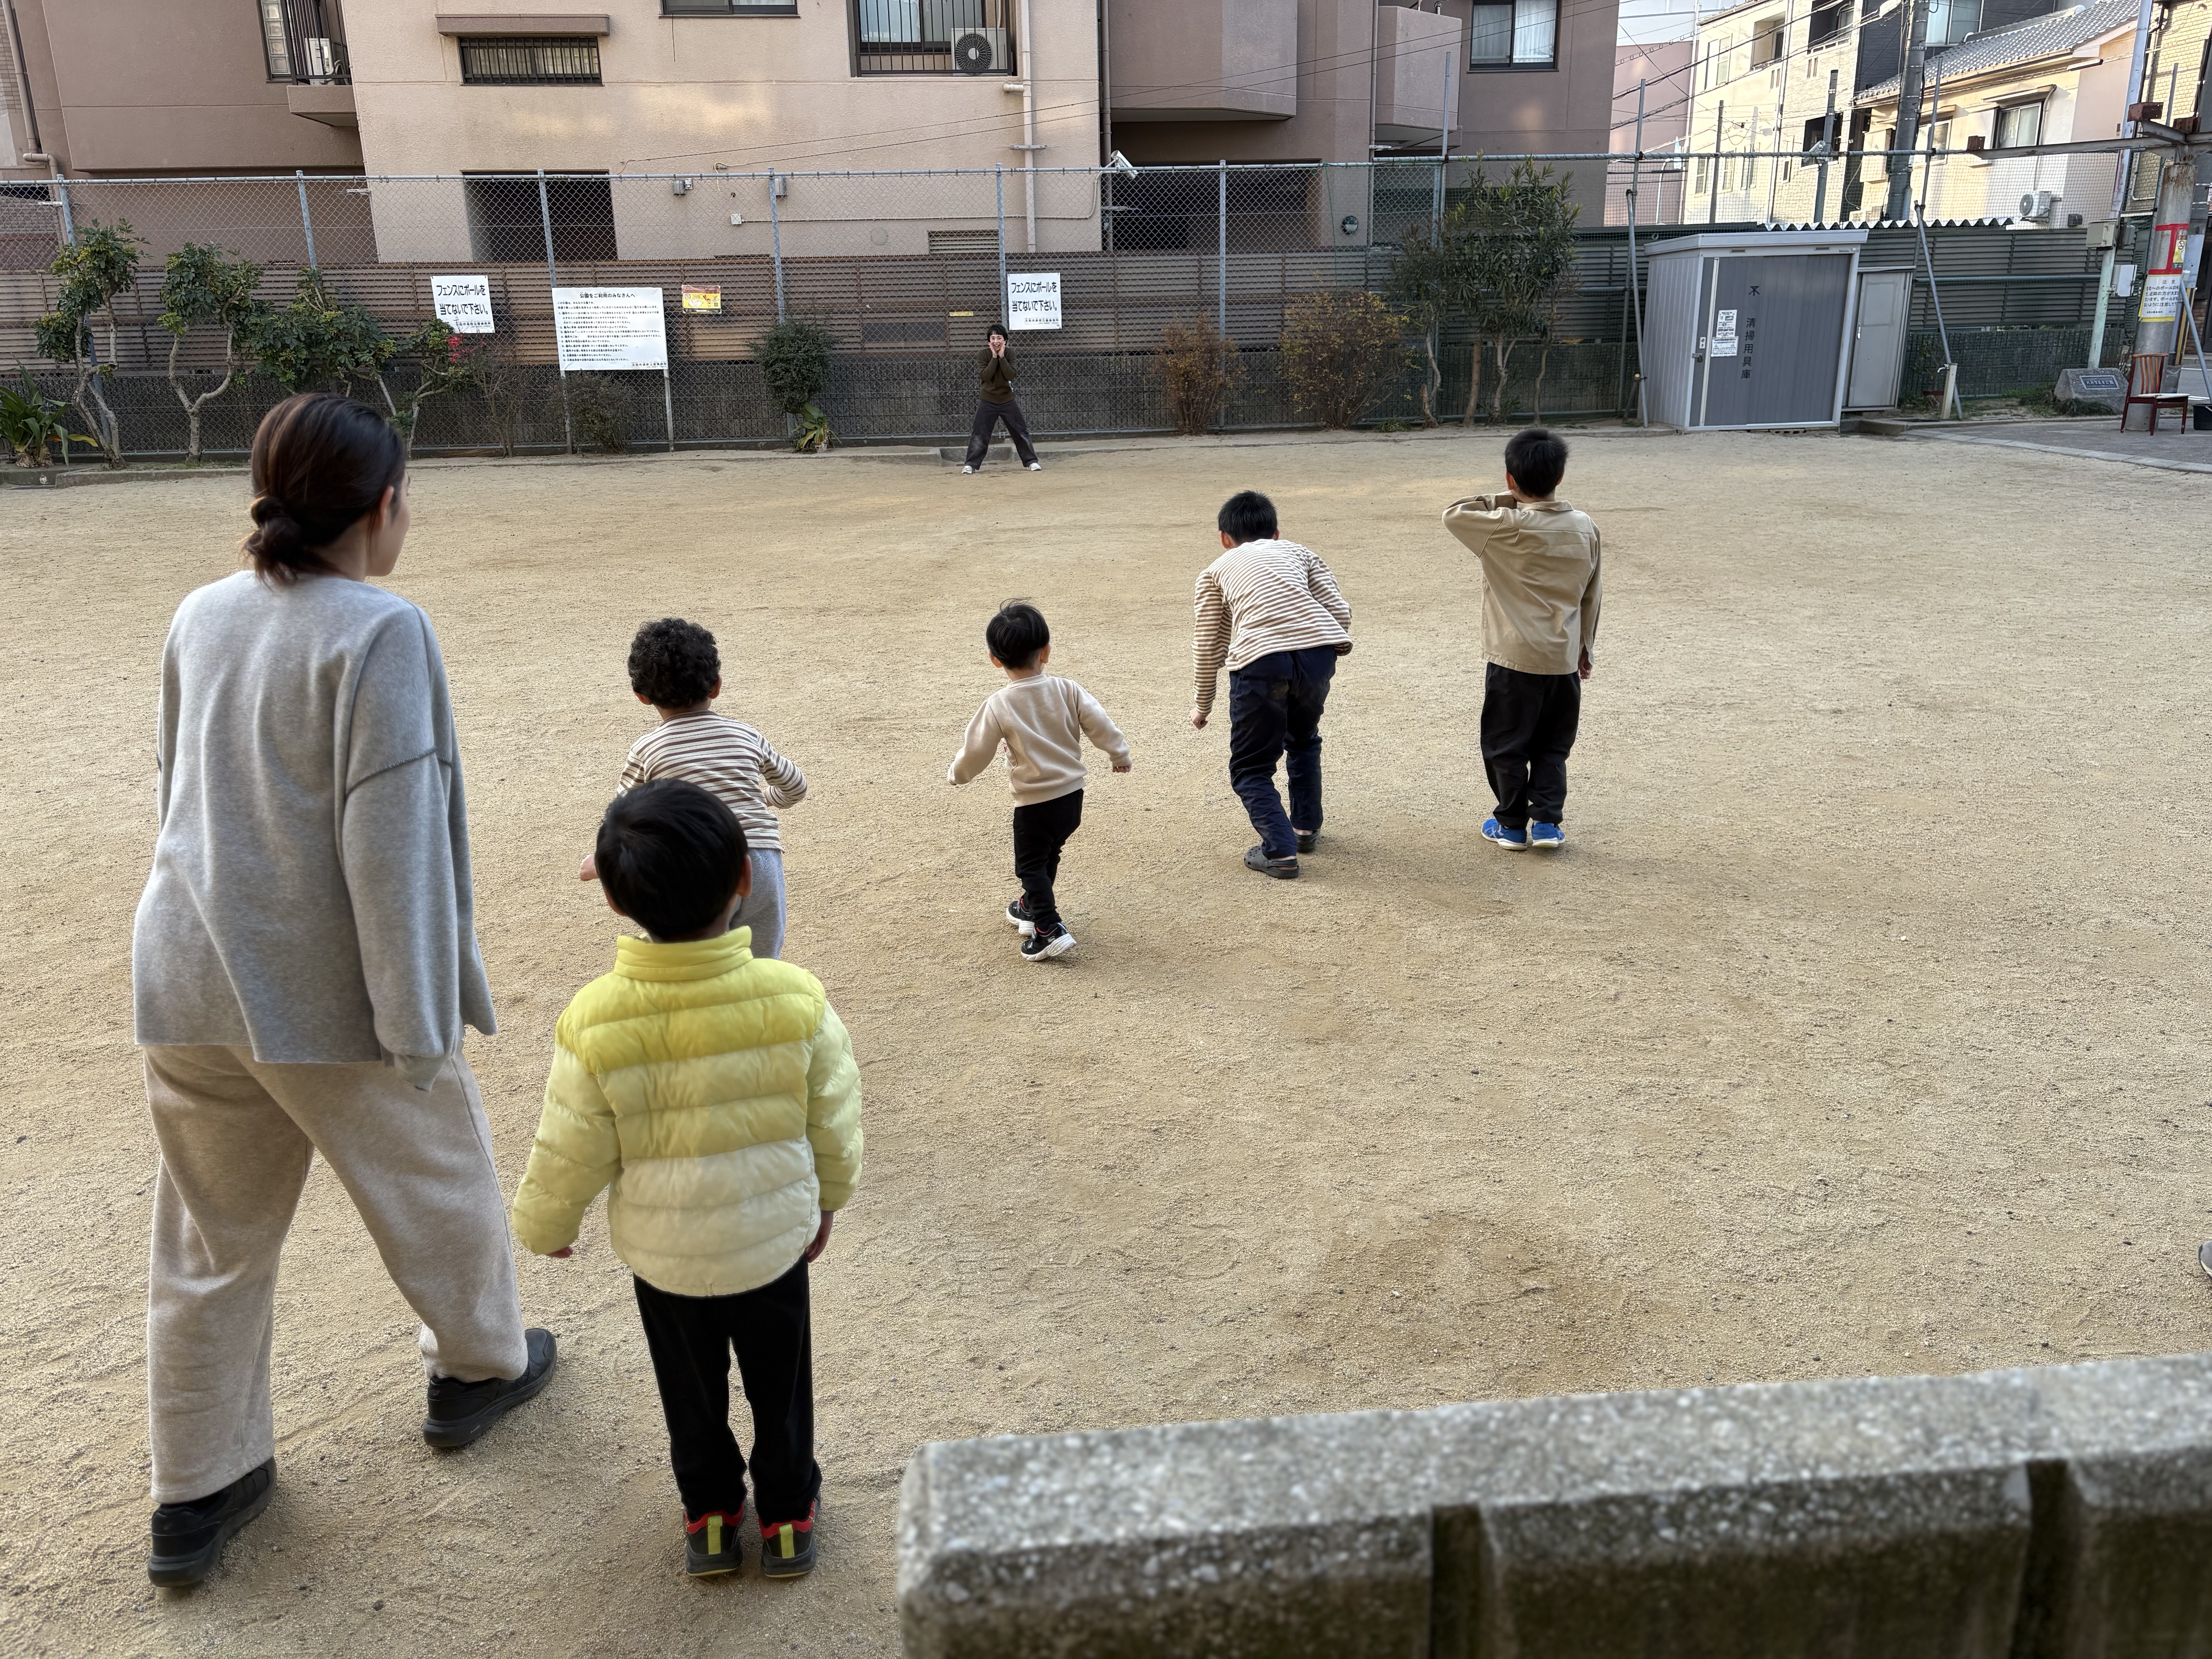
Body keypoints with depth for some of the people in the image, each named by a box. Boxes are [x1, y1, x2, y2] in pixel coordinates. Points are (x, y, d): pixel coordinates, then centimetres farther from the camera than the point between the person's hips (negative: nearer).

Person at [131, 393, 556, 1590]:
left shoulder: (200, 617, 3)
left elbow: (173, 795, 14)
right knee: (437, 1185, 19)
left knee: (211, 1244, 18)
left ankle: (196, 1494, 31)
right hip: (326, 995, -6)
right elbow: (390, 842, -22)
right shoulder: (379, 633, -19)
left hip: (190, 983, 7)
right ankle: (480, 1367, 41)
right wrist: (417, 1027, -16)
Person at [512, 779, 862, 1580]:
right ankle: (788, 1513, 39)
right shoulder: (796, 1000, -23)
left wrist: (544, 1226, 10)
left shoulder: (595, 1025, -24)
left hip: (661, 1252, 0)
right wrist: (829, 1199, 11)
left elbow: (570, 1154, -11)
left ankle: (710, 1515, 42)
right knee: (779, 1380, 23)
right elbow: (834, 1124, -9)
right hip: (776, 1238, 0)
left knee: (691, 1390, 25)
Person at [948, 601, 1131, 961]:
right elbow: (1100, 725, -2)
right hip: (1073, 795, 5)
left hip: (1035, 803, -5)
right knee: (1048, 856, 25)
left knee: (1031, 865, 9)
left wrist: (957, 775, 12)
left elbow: (977, 751, -8)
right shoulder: (1067, 690, -6)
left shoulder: (998, 705, -16)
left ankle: (1050, 930, 0)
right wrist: (1120, 754, 16)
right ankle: (1033, 907, 43)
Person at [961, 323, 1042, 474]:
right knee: (979, 434, -6)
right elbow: (985, 376, -19)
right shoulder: (982, 355, -7)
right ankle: (970, 465, -1)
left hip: (1008, 400, 2)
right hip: (988, 401, -2)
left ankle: (1032, 461, 12)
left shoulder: (1010, 354, -2)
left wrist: (1002, 357, -20)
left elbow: (1010, 376, -15)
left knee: (1021, 432, 3)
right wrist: (995, 357, -21)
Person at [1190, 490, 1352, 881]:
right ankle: (1307, 828, 36)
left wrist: (1203, 705, 35)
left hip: (1260, 661, -3)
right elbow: (1341, 612, 16)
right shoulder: (1299, 552, 28)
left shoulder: (1216, 571, 24)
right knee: (1303, 740, 32)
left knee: (1251, 769, 12)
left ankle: (1281, 851, -2)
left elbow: (1209, 647, 22)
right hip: (1319, 649, 3)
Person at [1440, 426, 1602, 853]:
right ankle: (1547, 821, 13)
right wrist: (1584, 650, 20)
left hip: (1515, 661, -4)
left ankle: (1512, 824, 19)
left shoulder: (1506, 527, -16)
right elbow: (1591, 596, 10)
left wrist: (1506, 500, -3)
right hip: (1565, 661, 5)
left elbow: (1453, 514, -4)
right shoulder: (1585, 528, 2)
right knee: (1553, 747, 17)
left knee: (1506, 746, 10)